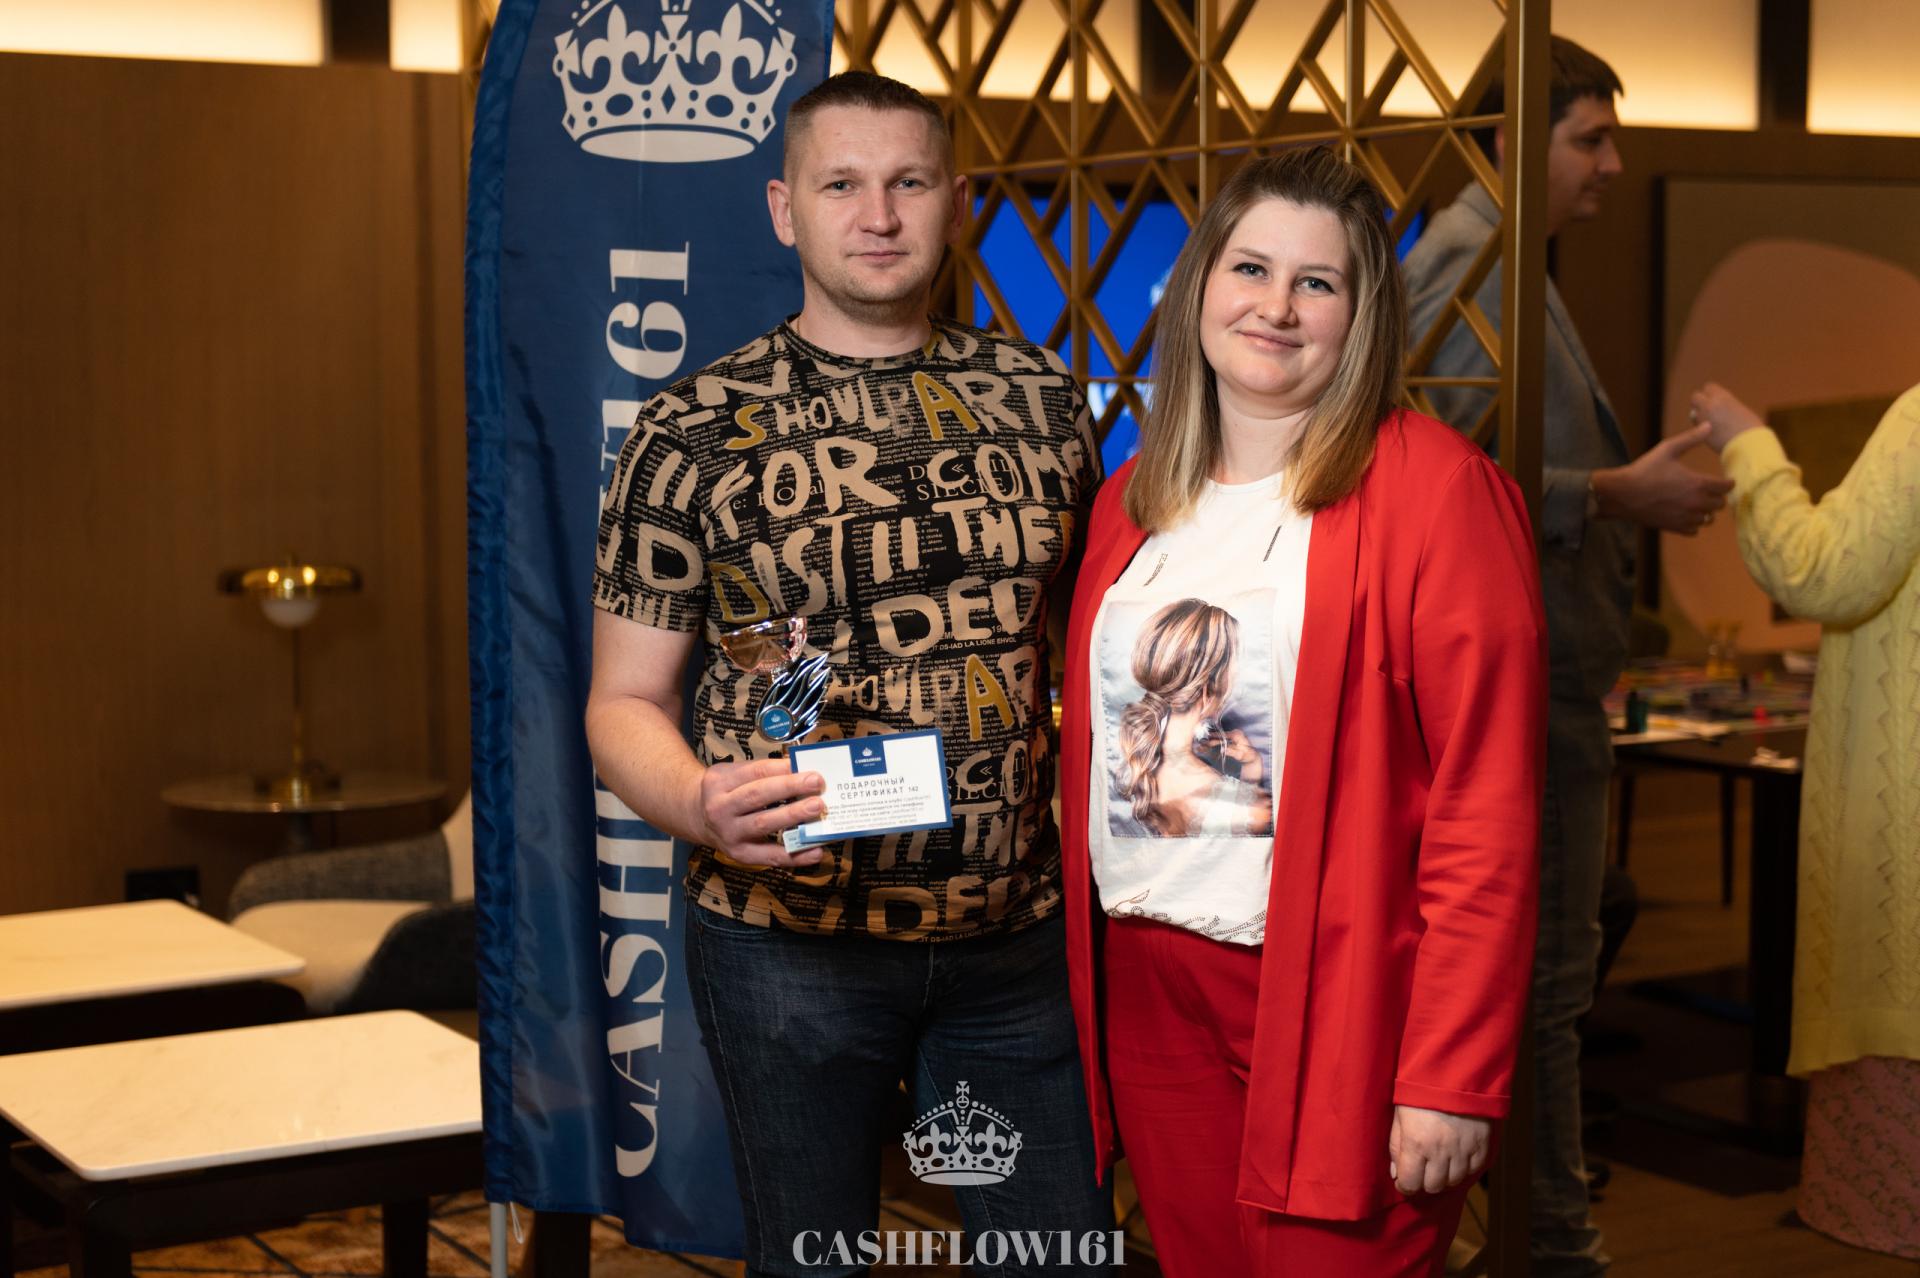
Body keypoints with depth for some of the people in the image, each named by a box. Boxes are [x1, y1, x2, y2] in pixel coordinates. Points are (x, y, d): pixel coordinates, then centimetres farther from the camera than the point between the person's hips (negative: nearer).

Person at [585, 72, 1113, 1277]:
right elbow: (624, 701, -2)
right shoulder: (695, 432, -5)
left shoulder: (1043, 401, 4)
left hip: (1019, 932, 3)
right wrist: (701, 805, -23)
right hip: (790, 940, -2)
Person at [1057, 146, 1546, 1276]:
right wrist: (1079, 988, 9)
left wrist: (1453, 1077, -18)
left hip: (1341, 1002, -6)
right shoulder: (1131, 503, 11)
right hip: (1148, 987, 6)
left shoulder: (1435, 488, -9)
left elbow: (1488, 808, -14)